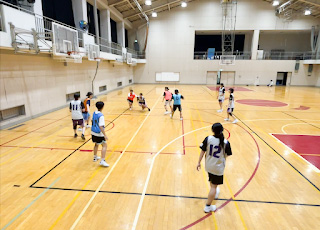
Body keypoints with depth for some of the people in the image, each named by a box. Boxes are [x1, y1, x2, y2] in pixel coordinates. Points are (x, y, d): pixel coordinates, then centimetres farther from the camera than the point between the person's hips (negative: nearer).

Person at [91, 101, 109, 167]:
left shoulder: (94, 113, 2)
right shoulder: (101, 116, -23)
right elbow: (101, 127, -27)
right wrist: (105, 135, -24)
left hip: (93, 132, 8)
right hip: (99, 134, -8)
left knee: (96, 144, 25)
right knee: (104, 146, 0)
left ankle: (95, 157, 41)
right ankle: (102, 161, -5)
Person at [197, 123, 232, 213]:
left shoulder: (208, 139, -14)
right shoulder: (225, 142, -18)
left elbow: (202, 151, -9)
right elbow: (227, 155, -6)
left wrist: (199, 162, 1)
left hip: (209, 166, 4)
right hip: (218, 168, -3)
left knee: (212, 182, 29)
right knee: (214, 186, 8)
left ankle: (214, 194, 57)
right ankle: (208, 206, 16)